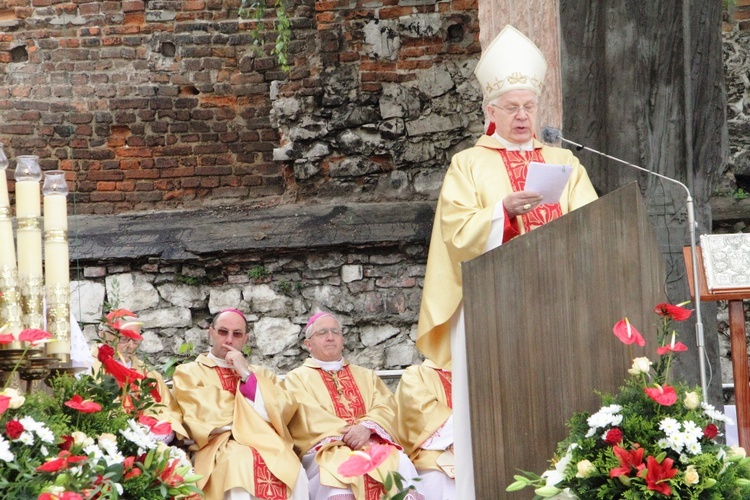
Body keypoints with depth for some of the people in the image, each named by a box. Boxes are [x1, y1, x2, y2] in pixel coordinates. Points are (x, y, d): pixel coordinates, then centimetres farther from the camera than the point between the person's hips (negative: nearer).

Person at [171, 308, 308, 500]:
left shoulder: (260, 374, 27)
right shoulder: (188, 373, 16)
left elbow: (285, 410, 7)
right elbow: (205, 417, -2)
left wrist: (247, 375, 2)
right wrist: (253, 414, 5)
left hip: (267, 446, 3)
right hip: (218, 449, -3)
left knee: (293, 471, -31)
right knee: (242, 466, -39)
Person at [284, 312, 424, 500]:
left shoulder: (366, 376, 29)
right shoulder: (297, 378, 18)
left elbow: (386, 407, 11)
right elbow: (310, 418, 1)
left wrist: (367, 427, -11)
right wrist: (347, 432, -12)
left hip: (373, 445, 3)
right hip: (327, 451, -3)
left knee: (402, 464, -29)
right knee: (338, 471, -38)